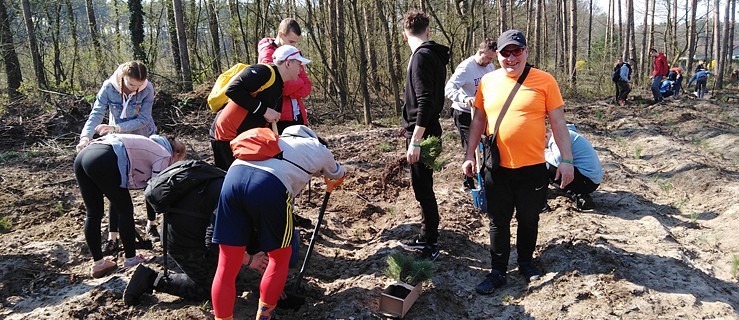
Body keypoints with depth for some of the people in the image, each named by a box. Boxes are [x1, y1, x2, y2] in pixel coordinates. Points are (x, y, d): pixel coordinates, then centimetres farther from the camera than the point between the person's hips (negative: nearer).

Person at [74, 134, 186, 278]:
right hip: (103, 161, -9)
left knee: (93, 214, 15)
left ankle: (98, 263, 24)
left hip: (83, 154, 9)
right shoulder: (164, 155, 8)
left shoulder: (150, 145, 33)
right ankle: (131, 259, 18)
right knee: (125, 210, 8)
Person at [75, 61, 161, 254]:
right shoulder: (109, 87, -19)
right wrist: (86, 136, -42)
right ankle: (112, 237, 2)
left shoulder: (148, 89, -22)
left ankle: (151, 225, 28)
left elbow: (143, 119, -26)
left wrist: (116, 127, -38)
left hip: (145, 140, 0)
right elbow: (96, 113, -25)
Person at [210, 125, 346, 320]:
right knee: (280, 258, 18)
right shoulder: (319, 150, 29)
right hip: (270, 185, -4)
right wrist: (331, 184, 71)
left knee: (227, 266, 11)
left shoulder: (280, 139, 40)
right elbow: (340, 176, 48)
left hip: (234, 175, 5)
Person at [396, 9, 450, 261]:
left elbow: (425, 102, -24)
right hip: (429, 131, 10)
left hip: (421, 133, -10)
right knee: (423, 186, 18)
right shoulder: (435, 55, 13)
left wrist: (415, 141, -25)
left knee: (423, 189, -2)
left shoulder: (421, 57, -16)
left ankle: (431, 245, 8)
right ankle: (427, 236, 30)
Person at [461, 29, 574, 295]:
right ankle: (498, 272, 23)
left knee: (529, 220, 15)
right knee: (498, 222, 10)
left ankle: (526, 262, 38)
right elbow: (479, 121, 10)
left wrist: (566, 159, -6)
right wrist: (469, 154, 6)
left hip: (533, 168, -1)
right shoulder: (487, 81, 3)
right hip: (497, 168, 2)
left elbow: (558, 123, -3)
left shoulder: (544, 81, -5)